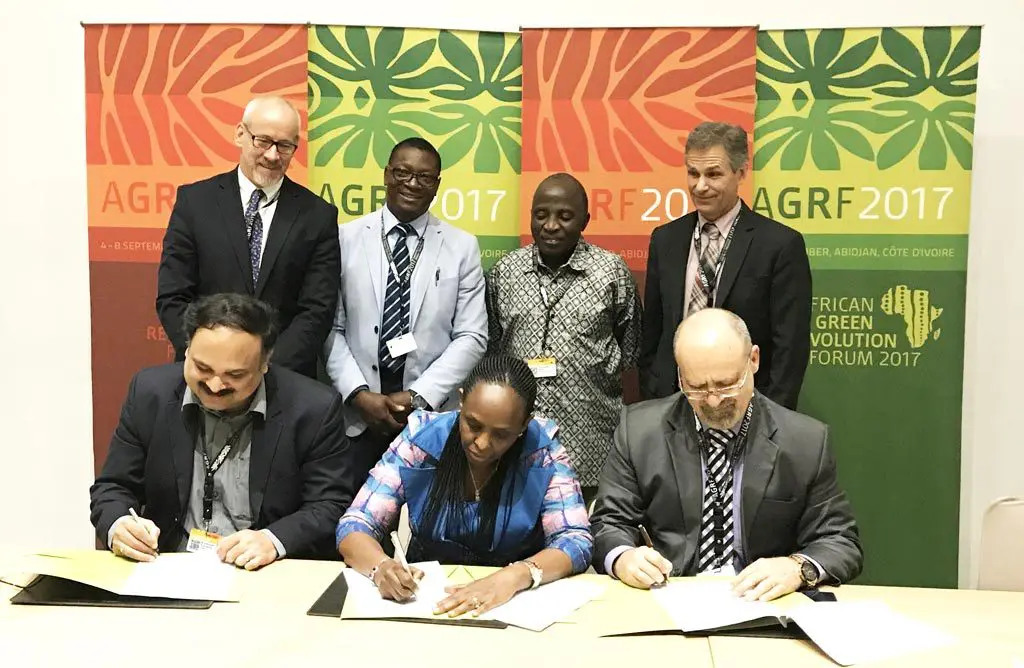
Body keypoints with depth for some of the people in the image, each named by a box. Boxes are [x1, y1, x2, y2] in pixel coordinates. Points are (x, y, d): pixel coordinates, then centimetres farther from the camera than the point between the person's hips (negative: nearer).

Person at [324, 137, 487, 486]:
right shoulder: (346, 237, 2)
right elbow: (331, 328, 0)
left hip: (431, 414, 0)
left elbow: (471, 337, -1)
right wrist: (359, 393, -10)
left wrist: (419, 396, -9)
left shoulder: (462, 246, 3)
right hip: (356, 412, 0)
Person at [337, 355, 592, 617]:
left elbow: (576, 541, -13)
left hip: (515, 604, 0)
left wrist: (516, 576, -32)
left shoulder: (542, 450, -11)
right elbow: (355, 526, -9)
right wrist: (381, 566, -31)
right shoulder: (420, 440, -10)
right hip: (426, 598, 1)